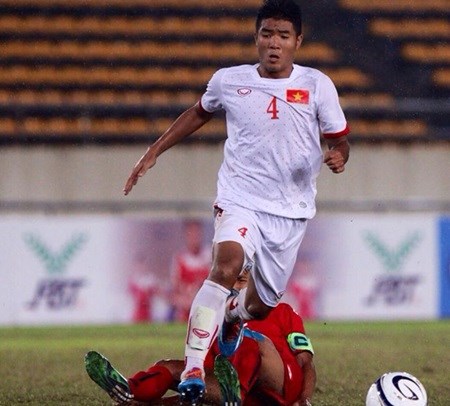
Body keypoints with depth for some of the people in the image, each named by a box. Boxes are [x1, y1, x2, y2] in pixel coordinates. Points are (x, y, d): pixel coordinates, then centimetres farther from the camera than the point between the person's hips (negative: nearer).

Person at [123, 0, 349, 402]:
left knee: (261, 304, 10)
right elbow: (199, 113, 21)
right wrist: (153, 153, 19)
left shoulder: (317, 86, -3)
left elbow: (338, 139, 5)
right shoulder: (228, 81, 0)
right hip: (240, 199, -2)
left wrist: (338, 157, -19)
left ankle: (231, 317, 49)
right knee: (227, 267, -31)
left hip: (292, 210, 2)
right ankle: (193, 369, -33)